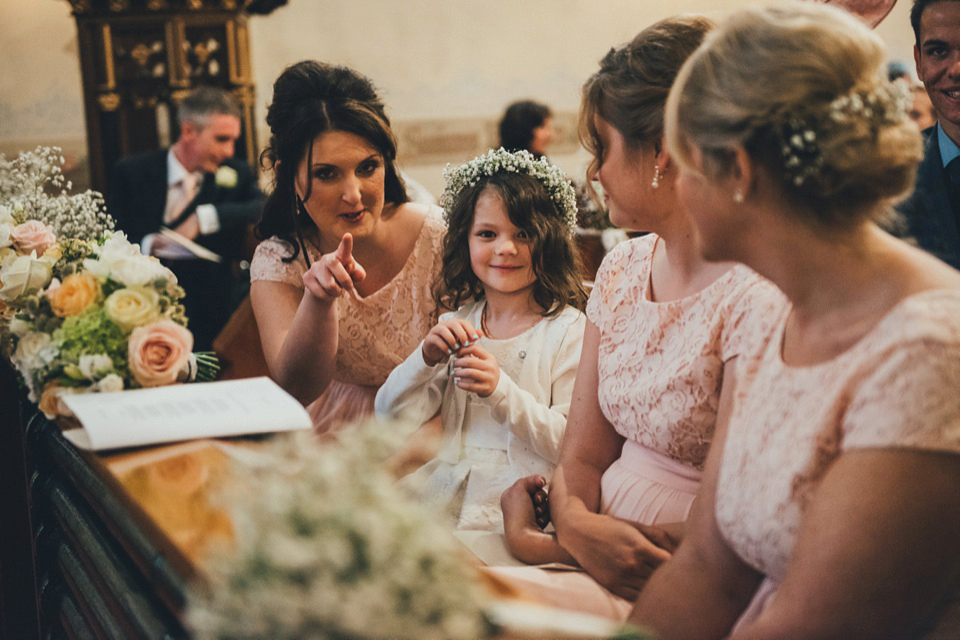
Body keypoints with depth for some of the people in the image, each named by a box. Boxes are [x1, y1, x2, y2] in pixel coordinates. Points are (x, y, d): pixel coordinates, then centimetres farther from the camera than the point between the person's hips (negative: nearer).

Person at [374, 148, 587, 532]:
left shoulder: (568, 330, -2)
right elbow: (390, 418, 7)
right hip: (447, 484, 5)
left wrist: (501, 391, -21)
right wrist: (426, 359, -11)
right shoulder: (457, 323, 12)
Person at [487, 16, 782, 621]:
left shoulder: (757, 296, -17)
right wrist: (574, 525, -14)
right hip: (601, 563, 7)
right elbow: (582, 456, 9)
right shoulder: (621, 270, 8)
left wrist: (547, 541, -12)